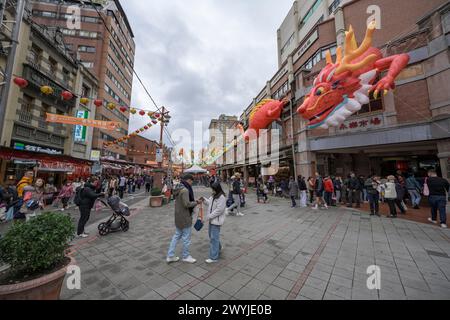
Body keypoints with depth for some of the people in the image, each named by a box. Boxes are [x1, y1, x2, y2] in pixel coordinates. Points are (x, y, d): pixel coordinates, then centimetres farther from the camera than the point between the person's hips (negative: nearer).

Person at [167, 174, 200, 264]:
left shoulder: (179, 188, 6)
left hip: (178, 216, 9)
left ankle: (170, 256, 29)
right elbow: (187, 204, -27)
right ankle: (186, 256, 27)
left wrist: (193, 201, 7)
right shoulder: (185, 190, -24)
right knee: (186, 237, 9)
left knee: (177, 235, 20)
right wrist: (196, 202, -13)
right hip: (185, 217, -9)